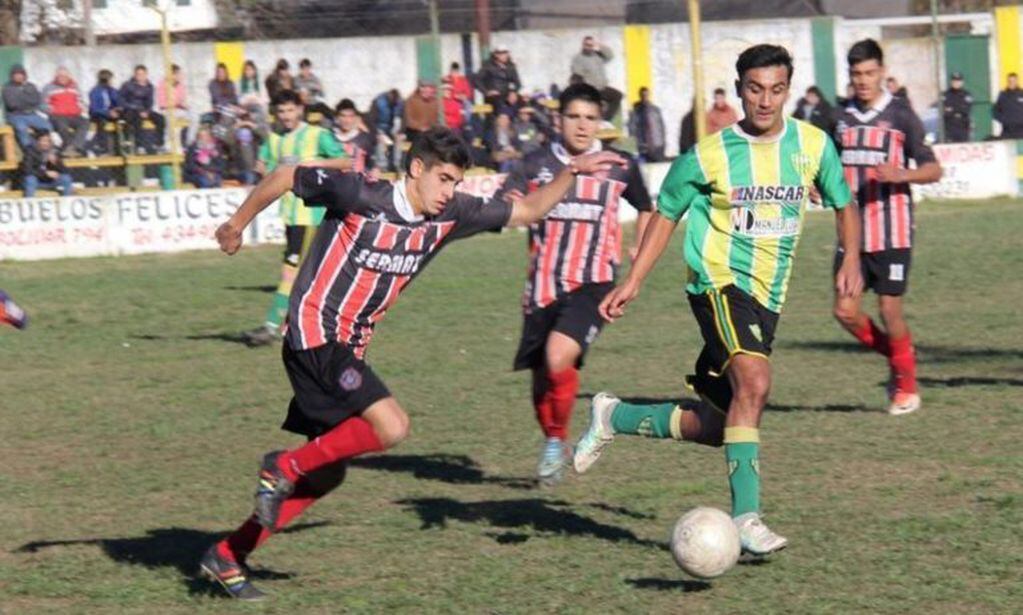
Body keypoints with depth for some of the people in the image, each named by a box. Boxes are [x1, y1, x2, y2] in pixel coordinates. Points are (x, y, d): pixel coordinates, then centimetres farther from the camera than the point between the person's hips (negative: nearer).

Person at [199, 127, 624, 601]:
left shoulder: (448, 217, 3)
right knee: (391, 427, -23)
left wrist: (572, 172, 0)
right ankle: (285, 468, -7)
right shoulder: (361, 196, -15)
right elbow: (285, 177, -4)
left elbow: (527, 210, 11)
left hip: (348, 349, 8)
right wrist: (238, 224, 5)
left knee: (326, 476, 7)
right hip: (314, 335, -8)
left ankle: (228, 556, 15)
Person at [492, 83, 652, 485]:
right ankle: (550, 442, 35)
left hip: (592, 285, -2)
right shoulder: (537, 165, 3)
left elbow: (645, 210, 23)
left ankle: (558, 442, -4)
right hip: (543, 286, 2)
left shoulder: (619, 167, 5)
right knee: (541, 375, 8)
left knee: (559, 357, -25)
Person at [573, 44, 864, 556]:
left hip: (767, 298, 5)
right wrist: (632, 283, 4)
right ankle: (745, 518, -29)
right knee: (754, 383, -30)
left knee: (717, 426, 7)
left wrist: (851, 259, 4)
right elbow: (667, 214, 8)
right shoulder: (709, 155, -5)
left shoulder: (813, 145, 3)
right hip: (720, 282, -5)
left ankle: (614, 417, 30)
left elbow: (842, 203, 19)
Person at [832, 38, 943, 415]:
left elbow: (933, 170, -4)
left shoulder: (901, 116, -3)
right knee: (845, 311, -3)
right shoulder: (843, 118, 10)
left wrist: (901, 175, -22)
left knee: (889, 310, -4)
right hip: (853, 232, 4)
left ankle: (906, 386, 15)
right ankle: (895, 358, 22)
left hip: (892, 231, -4)